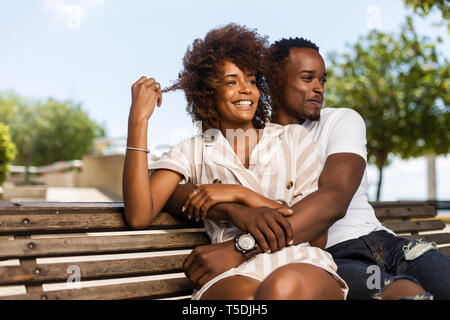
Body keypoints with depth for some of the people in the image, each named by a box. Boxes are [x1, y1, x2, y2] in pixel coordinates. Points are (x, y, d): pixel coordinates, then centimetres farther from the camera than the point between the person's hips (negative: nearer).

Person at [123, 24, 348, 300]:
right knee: (246, 295, -37)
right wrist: (138, 119, -5)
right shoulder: (193, 152, 14)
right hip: (234, 275, 0)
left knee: (285, 286, -36)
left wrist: (241, 194, -4)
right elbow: (139, 217, -4)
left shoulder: (294, 138, 15)